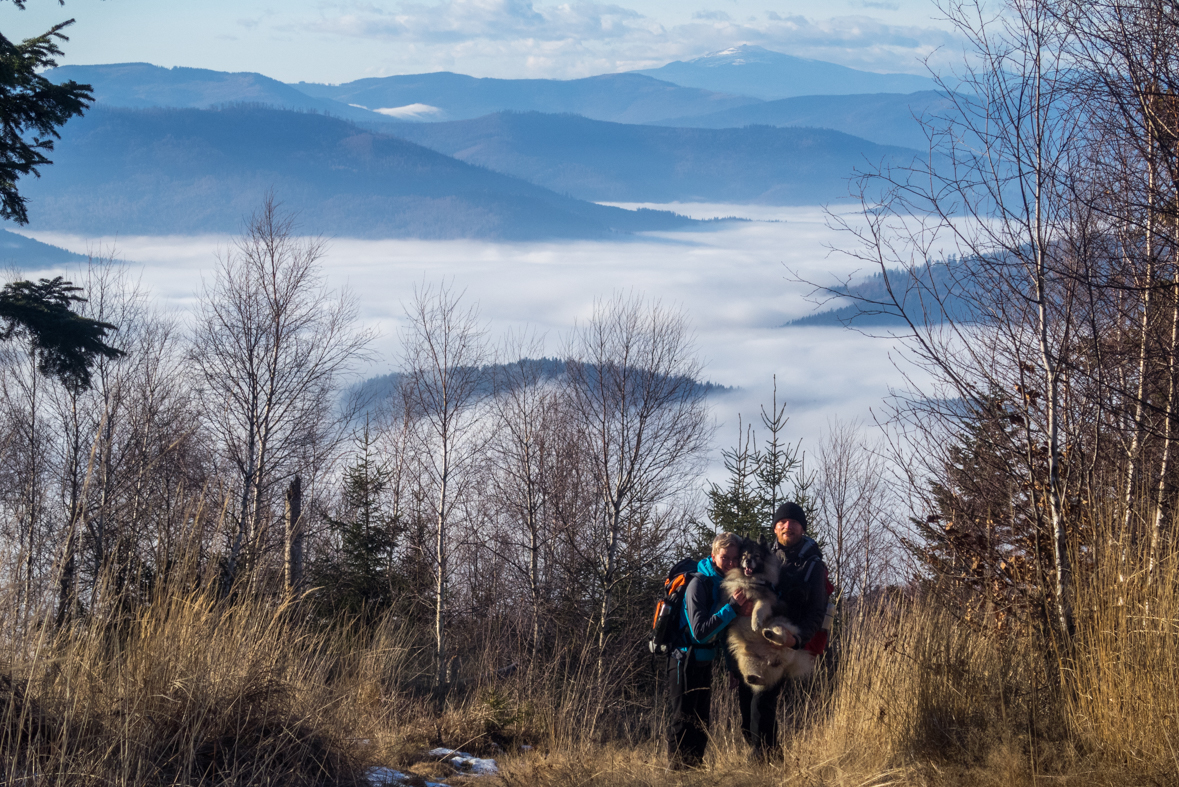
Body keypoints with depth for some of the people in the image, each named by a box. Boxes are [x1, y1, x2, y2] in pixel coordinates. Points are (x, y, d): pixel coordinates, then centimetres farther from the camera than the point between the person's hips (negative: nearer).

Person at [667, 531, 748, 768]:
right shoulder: (699, 584, -19)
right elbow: (700, 631, -26)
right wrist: (733, 606, -29)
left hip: (704, 662, 8)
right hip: (686, 661, -8)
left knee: (701, 720, 13)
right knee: (683, 720, -6)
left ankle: (696, 766, 20)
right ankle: (677, 768, -3)